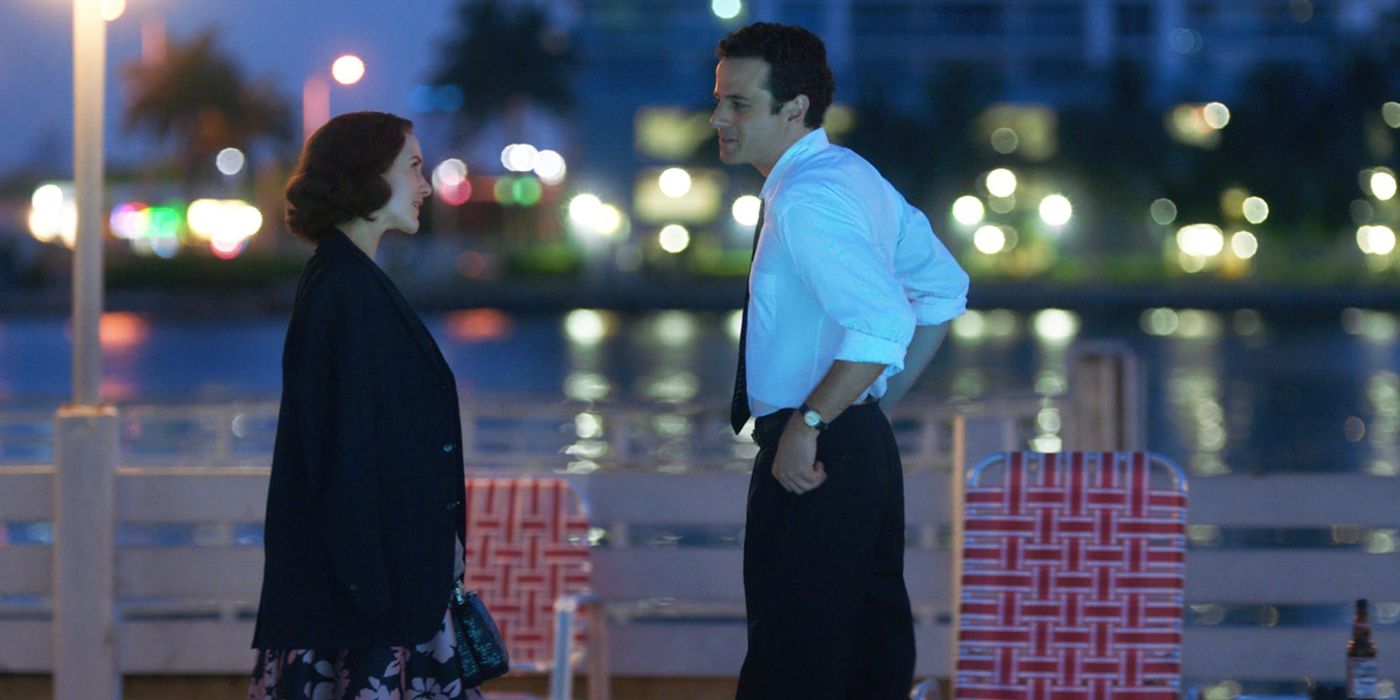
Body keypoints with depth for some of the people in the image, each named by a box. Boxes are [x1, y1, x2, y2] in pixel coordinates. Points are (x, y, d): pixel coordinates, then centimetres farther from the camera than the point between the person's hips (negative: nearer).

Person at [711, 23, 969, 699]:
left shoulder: (805, 200, -18)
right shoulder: (854, 176, 14)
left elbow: (884, 325, -30)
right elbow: (944, 289, 21)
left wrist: (810, 424, -24)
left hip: (810, 464, -11)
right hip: (865, 446, 11)